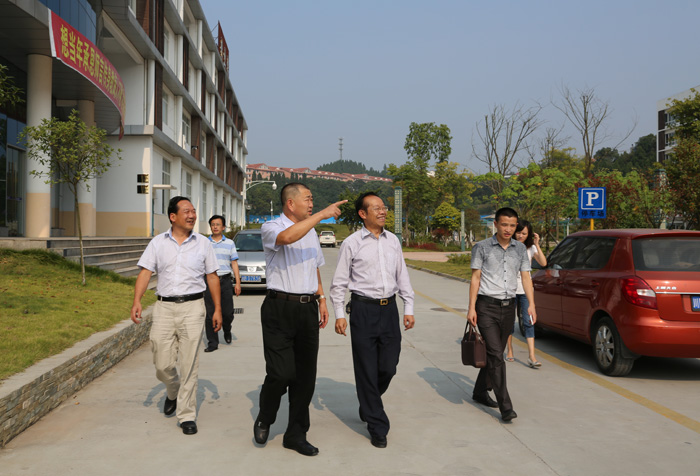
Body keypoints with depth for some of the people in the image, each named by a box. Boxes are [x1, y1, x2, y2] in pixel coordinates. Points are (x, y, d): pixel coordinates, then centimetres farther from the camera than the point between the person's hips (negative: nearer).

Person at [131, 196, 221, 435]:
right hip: (164, 307, 1)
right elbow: (145, 272, 0)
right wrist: (137, 301, -14)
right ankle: (173, 393, 36)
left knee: (189, 365, -2)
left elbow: (212, 277, 9)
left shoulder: (203, 243, 6)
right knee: (162, 364, 3)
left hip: (193, 307, -1)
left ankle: (187, 415, 9)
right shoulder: (158, 243, 6)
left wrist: (218, 309, 6)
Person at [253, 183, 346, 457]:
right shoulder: (271, 228, -5)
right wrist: (322, 214, -26)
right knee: (281, 373, -10)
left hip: (307, 308, 6)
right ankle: (264, 419, 19)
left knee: (305, 375, 6)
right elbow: (286, 237, -30)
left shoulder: (311, 231, 17)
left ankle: (296, 435, 18)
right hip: (280, 308, -6)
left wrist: (321, 299, 18)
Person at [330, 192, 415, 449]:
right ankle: (377, 427, 15)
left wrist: (409, 308, 9)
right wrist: (339, 314, -6)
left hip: (389, 308, 4)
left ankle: (368, 403, 37)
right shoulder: (352, 243, -3)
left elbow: (402, 276, 14)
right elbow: (339, 282, 0)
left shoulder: (393, 240, 9)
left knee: (388, 367, 6)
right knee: (367, 369, 2)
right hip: (363, 309, -4)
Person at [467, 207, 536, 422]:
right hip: (487, 307, -5)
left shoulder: (520, 249, 10)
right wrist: (471, 308, -8)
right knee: (495, 355, -11)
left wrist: (531, 304, -6)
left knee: (495, 353, 13)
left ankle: (480, 392, 31)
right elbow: (475, 277, -2)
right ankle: (505, 406, -12)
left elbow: (526, 277, 7)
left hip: (508, 307, 5)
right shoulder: (482, 247, -2)